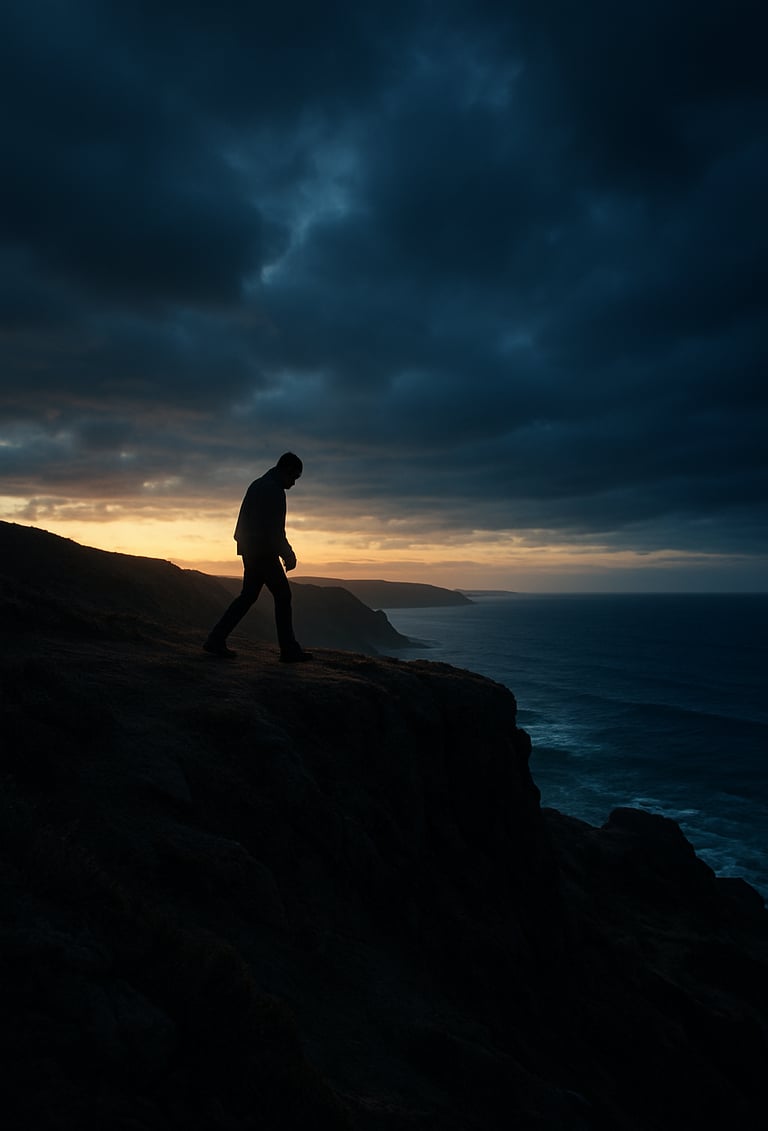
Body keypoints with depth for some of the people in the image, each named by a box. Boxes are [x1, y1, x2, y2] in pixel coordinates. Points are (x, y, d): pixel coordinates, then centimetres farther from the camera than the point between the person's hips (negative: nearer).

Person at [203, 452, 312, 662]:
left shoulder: (257, 485, 18)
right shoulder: (274, 490, -14)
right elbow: (274, 529, -20)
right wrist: (287, 554, -11)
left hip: (250, 550, 10)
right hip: (263, 552, -10)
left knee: (248, 595, 13)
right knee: (282, 595, -2)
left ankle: (216, 639, 10)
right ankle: (289, 650, 3)